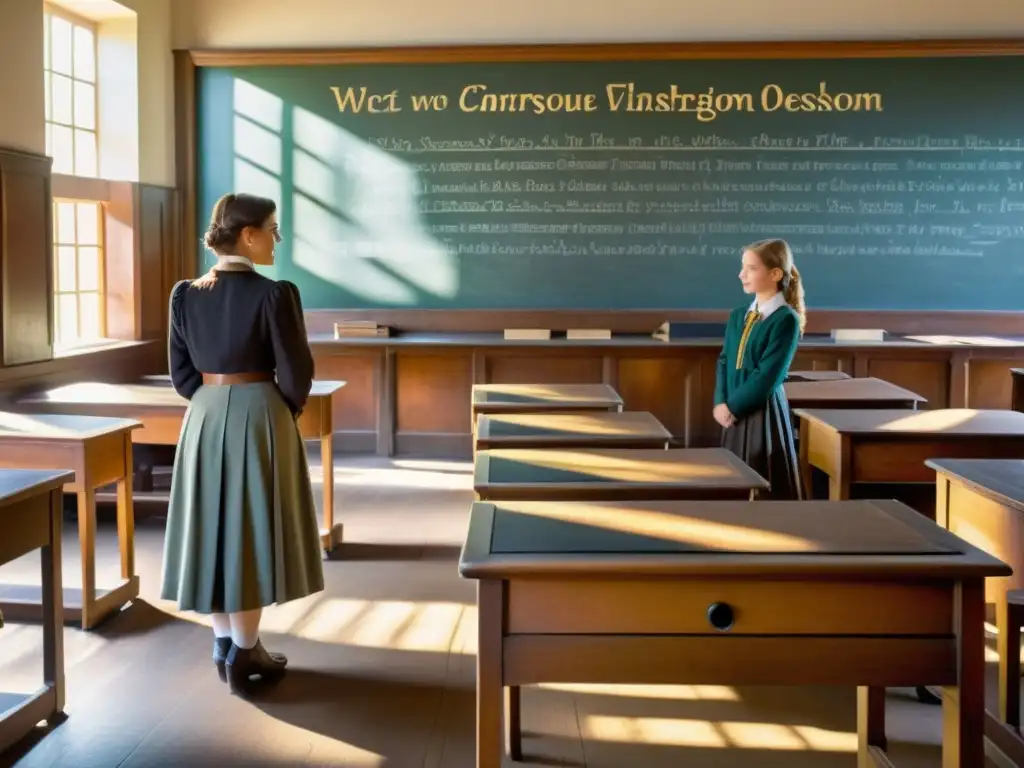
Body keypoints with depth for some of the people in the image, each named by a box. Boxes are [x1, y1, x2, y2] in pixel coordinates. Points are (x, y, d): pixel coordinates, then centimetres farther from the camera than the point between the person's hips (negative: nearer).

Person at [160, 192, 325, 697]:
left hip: (204, 419, 5)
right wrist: (286, 412, 8)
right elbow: (296, 372, -10)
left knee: (215, 526, 13)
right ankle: (244, 655, 12)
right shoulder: (275, 294, -15)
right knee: (252, 528, 4)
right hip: (259, 418, -5)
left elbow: (181, 372, 6)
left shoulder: (184, 294, 1)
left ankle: (226, 646, 24)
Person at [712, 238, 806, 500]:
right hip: (734, 413, 7)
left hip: (764, 413, -7)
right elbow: (724, 362, 10)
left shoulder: (786, 319, -12)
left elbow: (767, 377, -17)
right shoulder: (738, 315, 11)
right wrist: (721, 403, -5)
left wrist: (732, 406, -12)